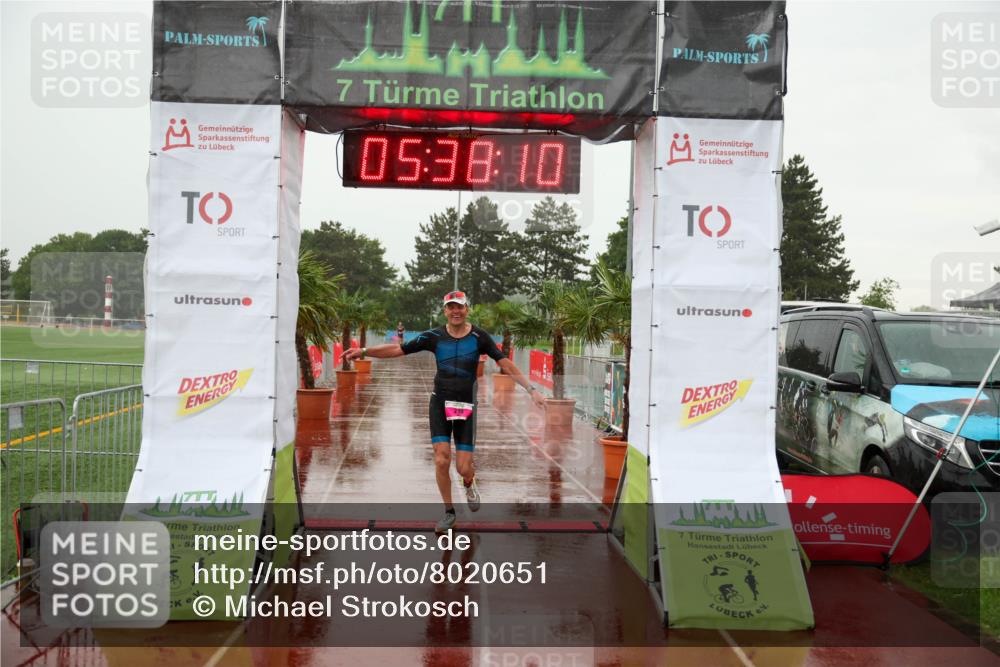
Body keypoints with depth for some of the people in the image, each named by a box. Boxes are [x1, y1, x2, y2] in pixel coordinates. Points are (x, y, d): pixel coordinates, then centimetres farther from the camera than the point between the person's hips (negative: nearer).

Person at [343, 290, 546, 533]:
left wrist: (531, 389, -13)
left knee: (463, 467, -3)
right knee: (441, 460, -10)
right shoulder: (435, 336, -3)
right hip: (440, 403, 1)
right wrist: (364, 351, -17)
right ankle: (449, 513, 12)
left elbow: (506, 364, -6)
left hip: (466, 406, -1)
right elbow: (398, 349, -6)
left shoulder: (479, 337, -5)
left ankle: (469, 483, 36)